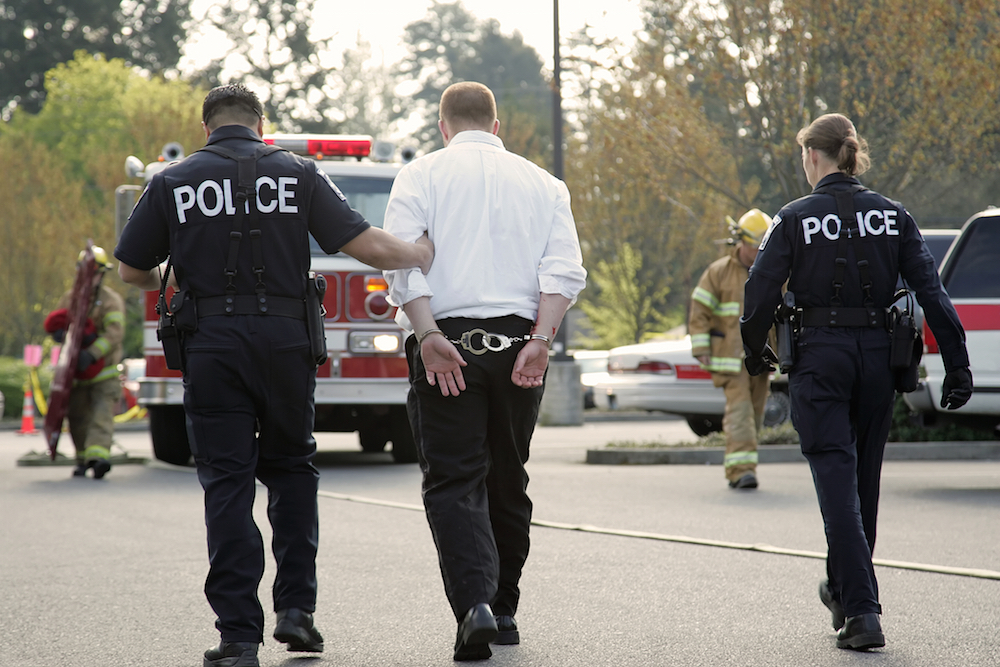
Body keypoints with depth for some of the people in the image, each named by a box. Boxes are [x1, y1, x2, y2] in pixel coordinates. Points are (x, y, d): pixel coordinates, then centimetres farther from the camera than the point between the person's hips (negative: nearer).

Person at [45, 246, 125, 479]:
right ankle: (83, 459, 18)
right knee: (77, 416, 6)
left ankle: (99, 455, -31)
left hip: (104, 370, -5)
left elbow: (114, 333, -19)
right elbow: (53, 326, 3)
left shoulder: (111, 301, -6)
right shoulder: (69, 299, 11)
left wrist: (92, 354, -31)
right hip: (76, 372, 5)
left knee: (103, 415, -17)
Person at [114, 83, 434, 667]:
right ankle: (296, 607, 11)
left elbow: (132, 270, 11)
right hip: (285, 341, 1)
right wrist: (430, 255, 12)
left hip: (211, 344, -1)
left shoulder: (173, 184, 5)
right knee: (292, 469, 19)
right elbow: (364, 243, -2)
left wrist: (166, 281, 33)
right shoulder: (298, 174, 4)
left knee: (227, 483, 1)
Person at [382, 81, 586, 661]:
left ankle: (475, 602, -23)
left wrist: (429, 336, -15)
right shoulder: (541, 183, 13)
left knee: (454, 481, -4)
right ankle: (503, 610, 22)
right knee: (508, 479, 16)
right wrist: (540, 340, -9)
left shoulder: (422, 175, 5)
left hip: (445, 340, -3)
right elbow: (564, 270, -1)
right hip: (520, 343, 3)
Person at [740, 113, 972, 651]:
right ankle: (844, 590, 36)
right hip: (878, 356, 4)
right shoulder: (893, 216, 3)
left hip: (819, 359, -4)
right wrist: (957, 366, -1)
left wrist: (754, 355, 10)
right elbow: (930, 290, -2)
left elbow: (761, 294, -8)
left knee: (838, 482, -5)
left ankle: (862, 611, -15)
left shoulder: (794, 219, -6)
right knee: (864, 479, 19)